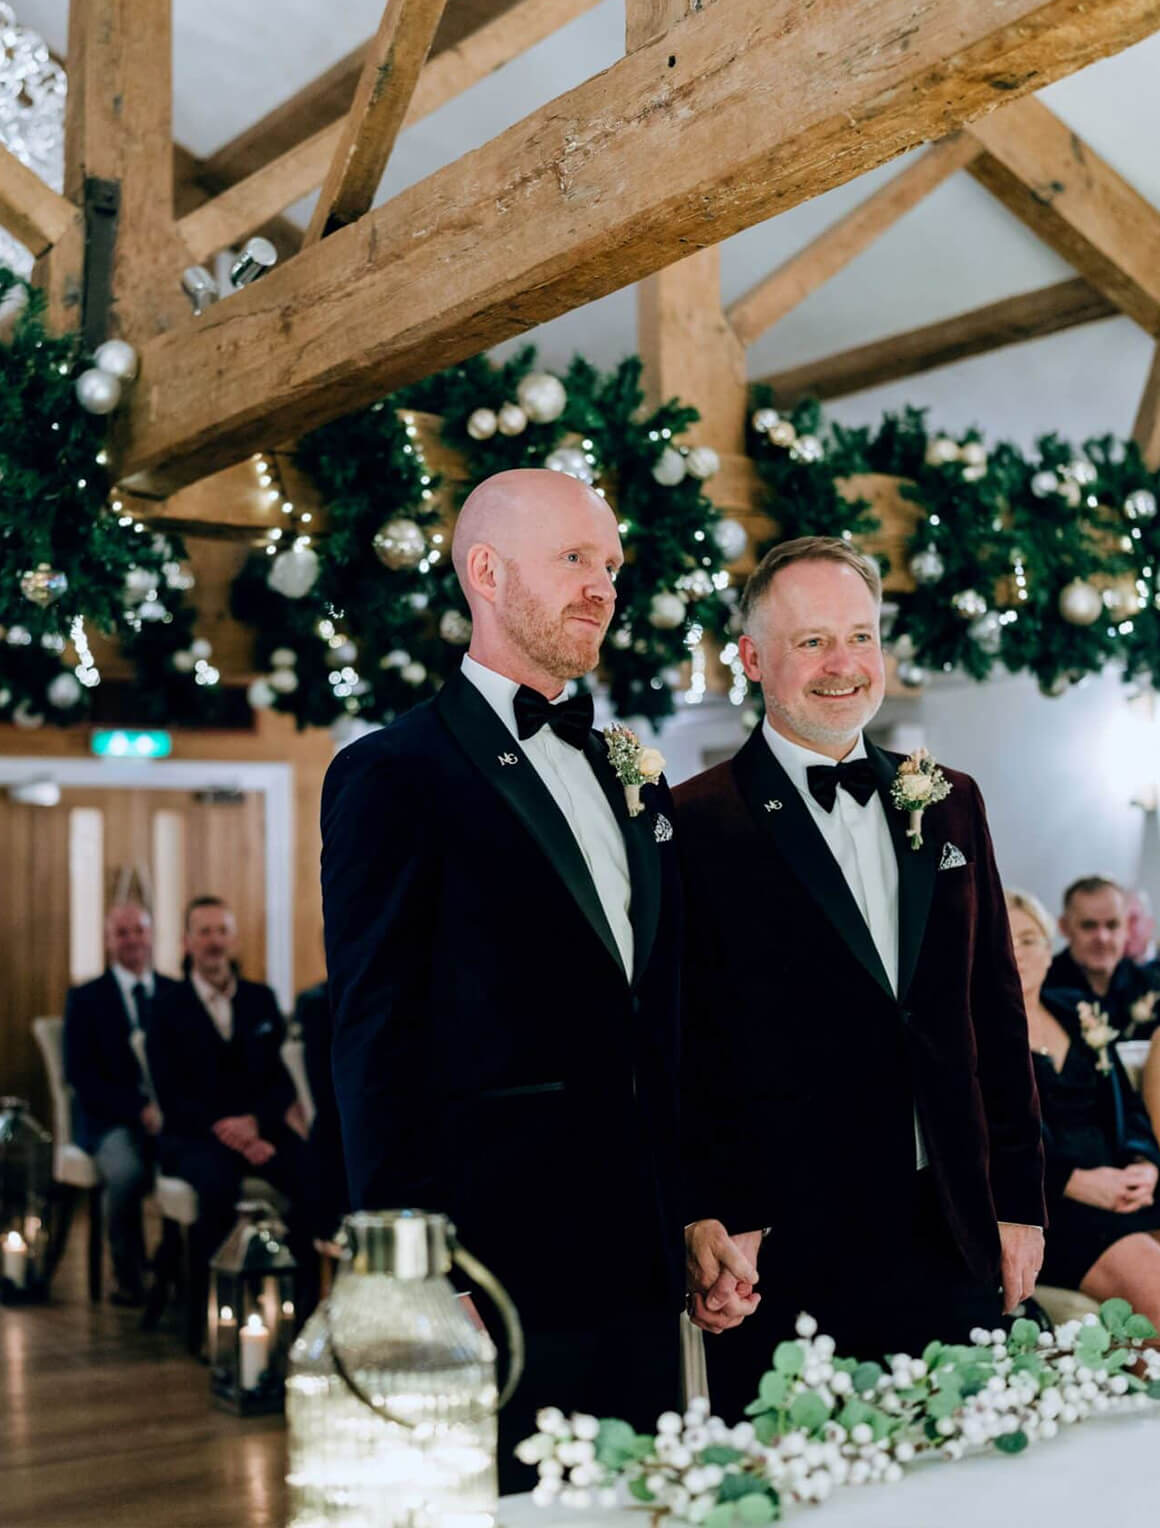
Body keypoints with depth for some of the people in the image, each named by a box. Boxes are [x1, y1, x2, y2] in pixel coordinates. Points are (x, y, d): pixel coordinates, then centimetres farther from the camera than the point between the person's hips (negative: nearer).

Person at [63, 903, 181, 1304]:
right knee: (126, 1171, -35)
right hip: (111, 1119, -2)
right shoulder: (85, 998, 5)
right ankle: (128, 1277, -11)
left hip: (173, 1114, 2)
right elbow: (81, 1075, -4)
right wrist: (139, 1109, -17)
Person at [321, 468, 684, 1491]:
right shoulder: (397, 774, -6)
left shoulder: (630, 775, 16)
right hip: (497, 1264, -7)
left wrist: (688, 1218, 12)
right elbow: (377, 1036, -10)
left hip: (638, 1263, 7)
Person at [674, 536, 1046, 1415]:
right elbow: (687, 1047, -6)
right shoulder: (697, 825, -4)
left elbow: (998, 1015, 13)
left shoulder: (951, 805, 12)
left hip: (955, 1249, 5)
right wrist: (711, 1223, -11)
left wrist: (1020, 1205, 10)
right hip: (789, 1264, -4)